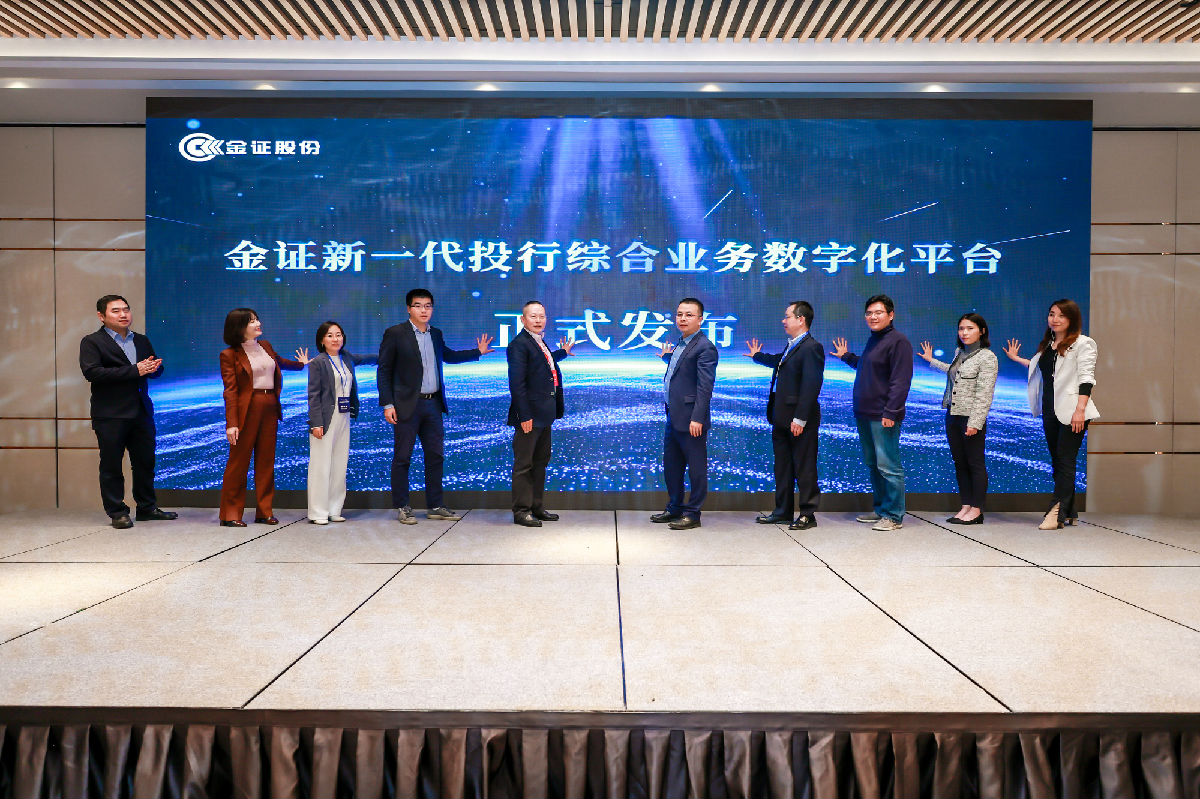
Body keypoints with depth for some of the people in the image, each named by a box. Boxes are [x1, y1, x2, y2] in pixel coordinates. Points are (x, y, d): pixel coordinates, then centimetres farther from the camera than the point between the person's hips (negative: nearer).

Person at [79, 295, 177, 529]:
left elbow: (157, 369, 18)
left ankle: (147, 508, 21)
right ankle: (117, 513, 9)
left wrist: (153, 367, -9)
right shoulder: (92, 342, -2)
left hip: (141, 411, 6)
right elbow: (92, 372, -16)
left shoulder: (141, 341, 16)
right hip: (110, 415, -5)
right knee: (111, 466, 1)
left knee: (145, 462, 10)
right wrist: (134, 371, -20)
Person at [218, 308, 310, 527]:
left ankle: (264, 512, 14)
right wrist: (231, 423, -16)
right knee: (238, 461, -1)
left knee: (266, 461, 7)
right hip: (247, 409, -6)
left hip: (270, 409, 6)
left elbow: (280, 361, 37)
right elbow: (230, 391, -10)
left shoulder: (265, 346, 13)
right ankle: (230, 514, 6)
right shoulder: (230, 355, -4)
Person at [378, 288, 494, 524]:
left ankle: (435, 506, 19)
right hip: (407, 405, -6)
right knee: (402, 457, 1)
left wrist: (478, 352, 27)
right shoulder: (395, 333, -5)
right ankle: (402, 508, 11)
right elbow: (384, 370, -6)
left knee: (435, 456, 10)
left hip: (433, 403, 6)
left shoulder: (436, 334, 12)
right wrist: (387, 404, -12)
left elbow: (448, 355, 32)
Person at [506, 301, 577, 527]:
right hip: (529, 416, -10)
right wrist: (524, 416, -24)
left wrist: (562, 352, 39)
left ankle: (537, 507, 27)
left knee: (540, 461, 17)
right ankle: (521, 511, 7)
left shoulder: (540, 343, 13)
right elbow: (517, 383, -20)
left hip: (544, 415, 10)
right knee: (523, 465, -1)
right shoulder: (519, 344, -15)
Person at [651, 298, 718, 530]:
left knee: (696, 468, 2)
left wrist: (697, 418, -24)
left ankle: (692, 514, 10)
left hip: (690, 420, -10)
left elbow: (705, 386, -19)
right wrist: (667, 357, 21)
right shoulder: (681, 345, 15)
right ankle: (675, 508, 31)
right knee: (671, 466, 18)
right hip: (673, 417, 10)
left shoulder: (704, 347, -13)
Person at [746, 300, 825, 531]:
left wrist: (800, 419, -23)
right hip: (781, 419, 10)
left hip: (800, 420, -10)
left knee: (804, 468, 1)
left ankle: (807, 514, 10)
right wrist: (757, 356, 49)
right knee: (782, 467, 16)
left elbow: (811, 385, -21)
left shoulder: (811, 347, -15)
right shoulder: (791, 347, 14)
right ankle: (783, 511, 26)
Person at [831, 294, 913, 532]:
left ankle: (893, 516, 2)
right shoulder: (873, 340, 16)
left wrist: (890, 413, -22)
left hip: (883, 416, -9)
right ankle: (879, 509, 26)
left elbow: (900, 381, -18)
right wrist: (846, 356, 29)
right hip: (865, 414, 9)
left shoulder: (898, 341, -12)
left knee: (888, 467, -5)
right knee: (872, 465, 15)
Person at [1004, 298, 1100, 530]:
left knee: (1066, 461, -8)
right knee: (1057, 461, 8)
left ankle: (1056, 513, -10)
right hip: (1050, 411, 7)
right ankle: (1069, 513, 16)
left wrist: (1080, 409, -20)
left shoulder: (1083, 344, -4)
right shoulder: (1047, 345, 16)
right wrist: (1017, 359, 32)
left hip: (1071, 412, -7)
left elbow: (1086, 379, -12)